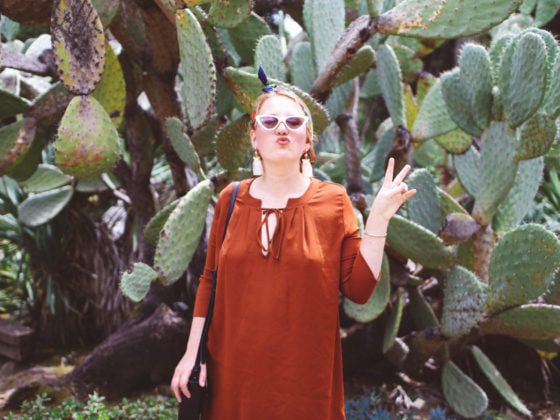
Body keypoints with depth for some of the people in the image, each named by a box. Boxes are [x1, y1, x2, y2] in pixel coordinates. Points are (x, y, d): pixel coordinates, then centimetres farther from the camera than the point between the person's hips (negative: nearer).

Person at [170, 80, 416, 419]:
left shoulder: (333, 200, -3)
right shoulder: (231, 199, 2)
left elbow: (359, 288, -6)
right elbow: (210, 281, 7)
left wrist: (378, 218, -12)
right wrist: (193, 351, 3)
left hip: (305, 372, -1)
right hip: (234, 370, 2)